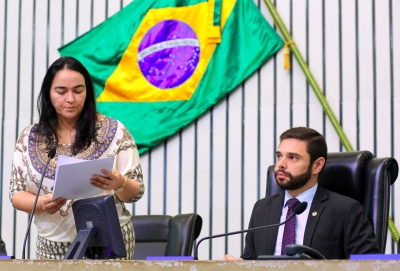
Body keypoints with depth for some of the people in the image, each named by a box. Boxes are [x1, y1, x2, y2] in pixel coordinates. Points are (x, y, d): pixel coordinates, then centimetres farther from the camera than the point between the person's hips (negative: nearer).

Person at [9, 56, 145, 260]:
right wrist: (42, 204, -17)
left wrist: (120, 184, -24)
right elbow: (17, 194, 3)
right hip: (53, 247, 2)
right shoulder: (29, 138, 2)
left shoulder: (114, 132, -4)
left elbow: (136, 192, -2)